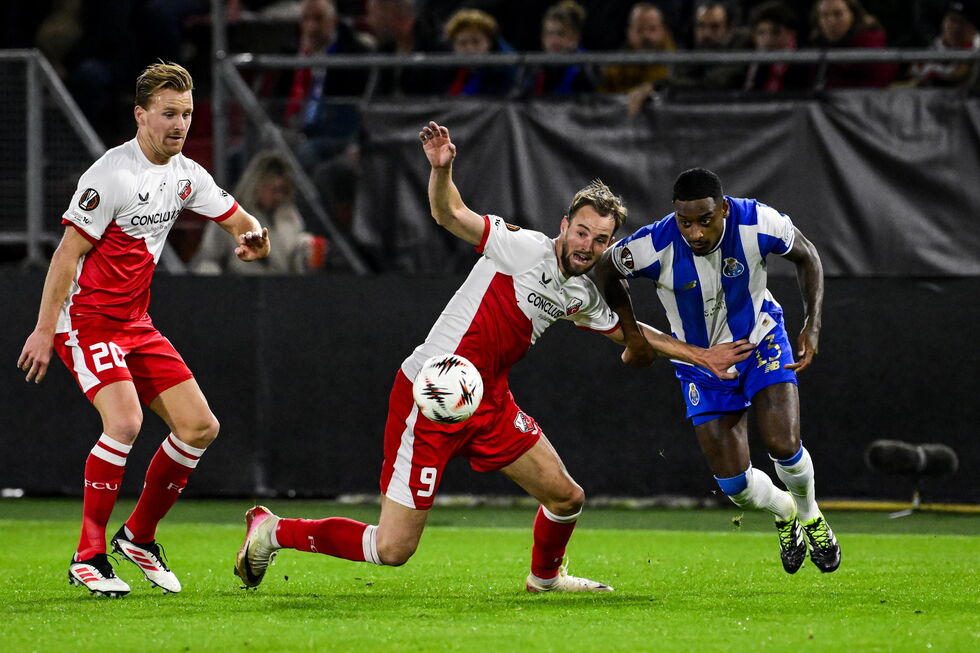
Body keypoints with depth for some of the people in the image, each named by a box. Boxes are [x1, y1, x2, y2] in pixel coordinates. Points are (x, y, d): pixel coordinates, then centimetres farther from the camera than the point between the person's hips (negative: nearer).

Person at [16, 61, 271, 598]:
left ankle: (139, 536, 18)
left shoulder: (185, 175, 6)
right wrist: (45, 329, -19)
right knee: (124, 420, -27)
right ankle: (87, 557, -17)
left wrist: (252, 236, -10)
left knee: (199, 427, 1)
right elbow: (67, 252, -16)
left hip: (136, 323, 8)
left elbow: (239, 220, 16)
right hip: (86, 317, -8)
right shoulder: (111, 173, -17)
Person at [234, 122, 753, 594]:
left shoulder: (581, 296, 10)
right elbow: (449, 215, -20)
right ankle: (273, 531, 8)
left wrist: (700, 356, 26)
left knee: (566, 497, 8)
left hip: (489, 404, 8)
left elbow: (629, 331, 28)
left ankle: (545, 575, 40)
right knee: (393, 549, -10)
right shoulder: (524, 248, -12)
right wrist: (441, 169, -39)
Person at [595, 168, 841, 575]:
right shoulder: (654, 247, -30)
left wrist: (812, 325, -14)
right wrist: (630, 332, -6)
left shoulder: (757, 224, -27)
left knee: (783, 445, -19)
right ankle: (784, 512, 32)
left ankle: (810, 516, 15)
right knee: (733, 482, -4)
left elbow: (806, 256, -6)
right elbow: (607, 269, -6)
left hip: (761, 343, 0)